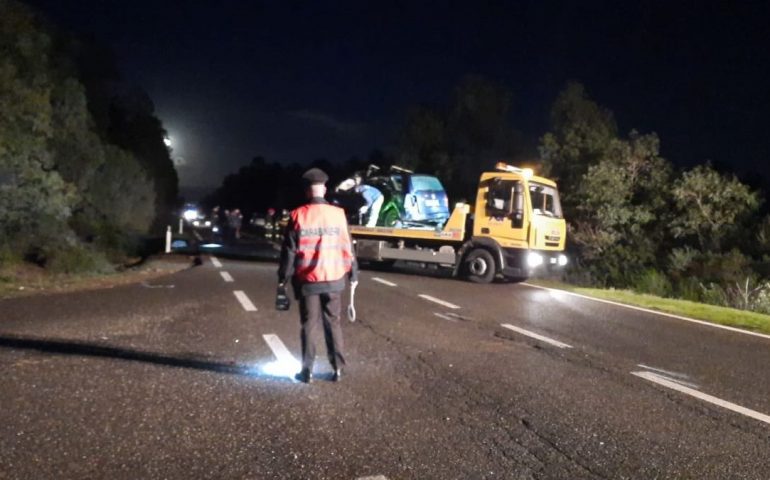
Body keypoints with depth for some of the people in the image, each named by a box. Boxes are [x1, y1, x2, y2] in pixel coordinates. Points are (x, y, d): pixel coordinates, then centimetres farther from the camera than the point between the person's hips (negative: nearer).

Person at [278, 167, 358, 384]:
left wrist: (283, 277, 5)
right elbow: (346, 247, 1)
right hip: (333, 279, 1)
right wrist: (353, 273, 11)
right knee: (333, 323, 12)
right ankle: (337, 368, 13)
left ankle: (307, 371, 10)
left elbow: (289, 250, -3)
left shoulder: (298, 216, -7)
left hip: (307, 280, -1)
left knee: (308, 325, 7)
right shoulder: (338, 214, -4)